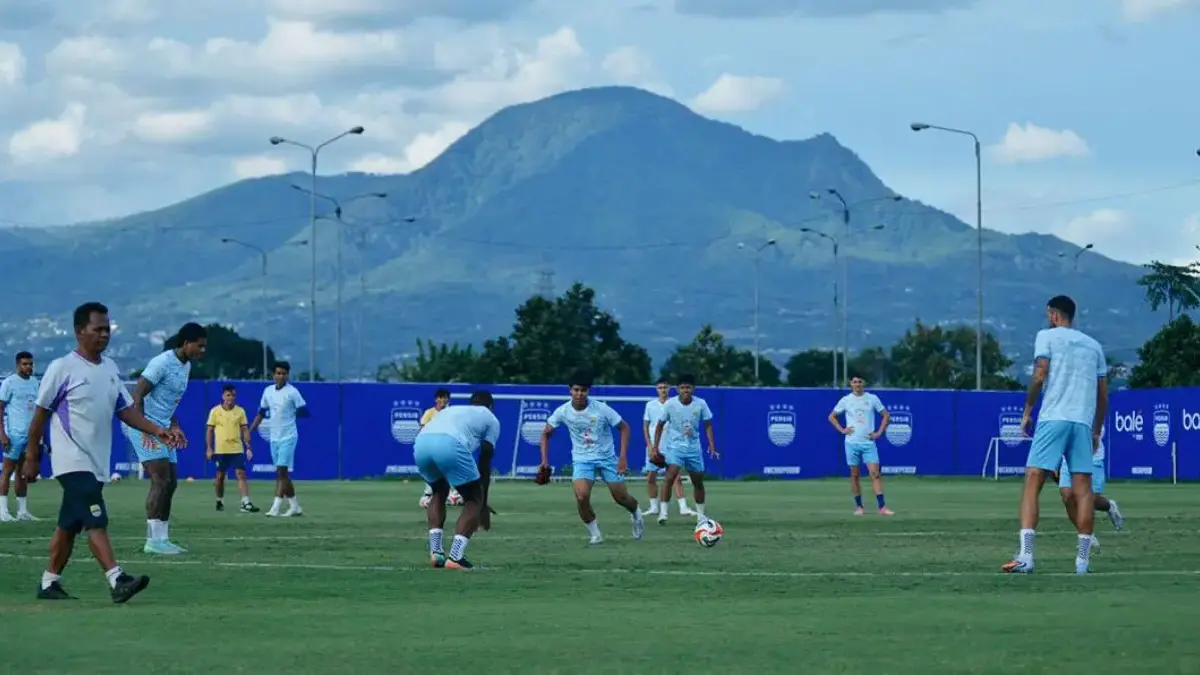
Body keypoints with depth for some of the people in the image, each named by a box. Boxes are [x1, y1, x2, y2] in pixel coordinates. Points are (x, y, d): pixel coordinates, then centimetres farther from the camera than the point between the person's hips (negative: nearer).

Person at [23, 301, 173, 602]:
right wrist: (31, 457, -2)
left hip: (97, 463, 7)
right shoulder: (62, 368, -8)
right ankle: (117, 580, -25)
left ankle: (49, 583, 22)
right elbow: (41, 413, -4)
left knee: (69, 525, 13)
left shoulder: (110, 368, 11)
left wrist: (157, 431, -2)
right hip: (72, 461, -7)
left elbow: (126, 410, 12)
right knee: (96, 520, -17)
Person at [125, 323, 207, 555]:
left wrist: (174, 427, 17)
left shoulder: (186, 366, 12)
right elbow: (137, 395, -20)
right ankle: (154, 540, -13)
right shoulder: (163, 363, -16)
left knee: (170, 484, 6)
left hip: (162, 429, 10)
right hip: (144, 426, -10)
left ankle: (162, 538, 11)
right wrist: (145, 429, -27)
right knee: (161, 481, -15)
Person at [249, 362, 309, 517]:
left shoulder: (292, 392, -9)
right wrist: (250, 431, 12)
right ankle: (295, 506, 18)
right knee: (281, 474, 9)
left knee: (282, 471, -12)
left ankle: (275, 508, -15)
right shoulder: (268, 391, 9)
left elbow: (304, 412, -8)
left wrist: (289, 414, -10)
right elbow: (261, 413, 16)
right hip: (274, 438, 7)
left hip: (288, 437, -7)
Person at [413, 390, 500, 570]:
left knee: (439, 493, 31)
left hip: (420, 443, 5)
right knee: (474, 500, 14)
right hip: (450, 444, -5)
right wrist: (484, 504, 30)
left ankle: (435, 552, 21)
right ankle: (455, 557, 2)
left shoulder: (451, 410, 42)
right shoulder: (490, 419, 28)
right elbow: (484, 464, 24)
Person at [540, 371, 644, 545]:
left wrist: (623, 456, -14)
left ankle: (636, 514, 44)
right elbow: (546, 433, 4)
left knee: (621, 497, 7)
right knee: (581, 497, -22)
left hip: (606, 457, 0)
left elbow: (624, 428, -6)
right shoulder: (563, 411, -11)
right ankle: (595, 534, -1)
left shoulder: (601, 409, -17)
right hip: (582, 459, 1)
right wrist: (545, 459, -6)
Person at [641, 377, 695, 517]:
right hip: (654, 446, 2)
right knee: (651, 477, 4)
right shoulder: (650, 405, 5)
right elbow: (645, 426, 8)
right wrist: (650, 445, -1)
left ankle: (683, 507, -13)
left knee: (676, 477, -10)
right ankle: (654, 507, 16)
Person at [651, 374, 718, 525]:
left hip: (694, 447, 3)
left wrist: (712, 447, -5)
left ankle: (700, 514, 28)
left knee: (698, 482, 11)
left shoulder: (700, 404, -8)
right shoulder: (670, 404, -11)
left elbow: (708, 426, 2)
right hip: (675, 446, -3)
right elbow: (659, 426, 0)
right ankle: (662, 511, -25)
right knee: (670, 476, -24)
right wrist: (655, 447, -2)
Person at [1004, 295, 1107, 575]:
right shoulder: (1093, 345, 20)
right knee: (1082, 489, 4)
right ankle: (1082, 560, 0)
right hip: (1084, 423, 4)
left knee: (1032, 482, -6)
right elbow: (1103, 394, 19)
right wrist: (1097, 431, 25)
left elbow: (1040, 376, -6)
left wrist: (1027, 410, 4)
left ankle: (1025, 555, -18)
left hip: (1053, 418, -4)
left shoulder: (1047, 336, 7)